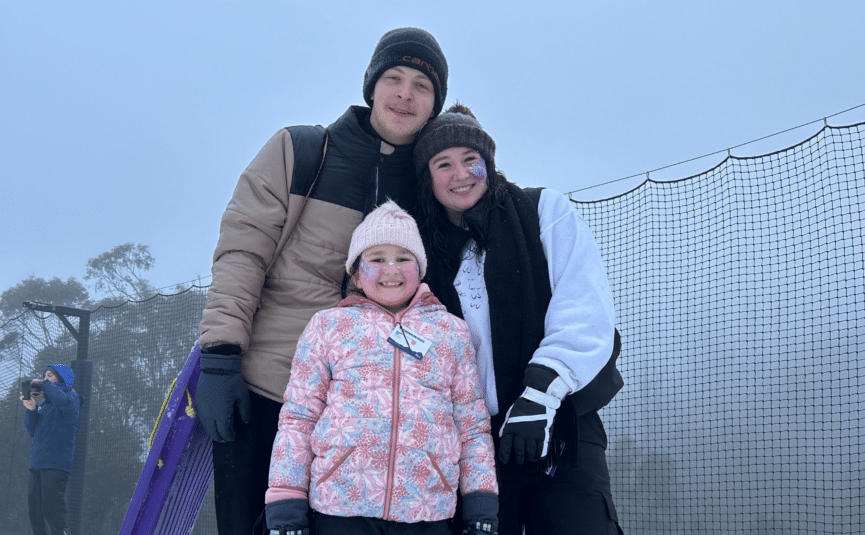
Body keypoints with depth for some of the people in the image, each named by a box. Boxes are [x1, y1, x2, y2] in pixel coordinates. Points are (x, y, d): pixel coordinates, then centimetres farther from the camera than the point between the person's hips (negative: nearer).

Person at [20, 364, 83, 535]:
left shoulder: (71, 398, 3)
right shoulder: (44, 403, 23)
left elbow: (63, 400, -24)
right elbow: (32, 431, 14)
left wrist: (44, 385, -10)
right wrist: (31, 409, -2)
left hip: (56, 464, -8)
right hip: (37, 463, 8)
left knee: (51, 510, -16)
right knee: (34, 511, 7)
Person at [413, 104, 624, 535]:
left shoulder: (545, 212, 3)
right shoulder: (425, 248, 12)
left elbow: (586, 311, -7)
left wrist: (541, 394, -17)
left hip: (560, 425, -2)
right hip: (471, 439, 3)